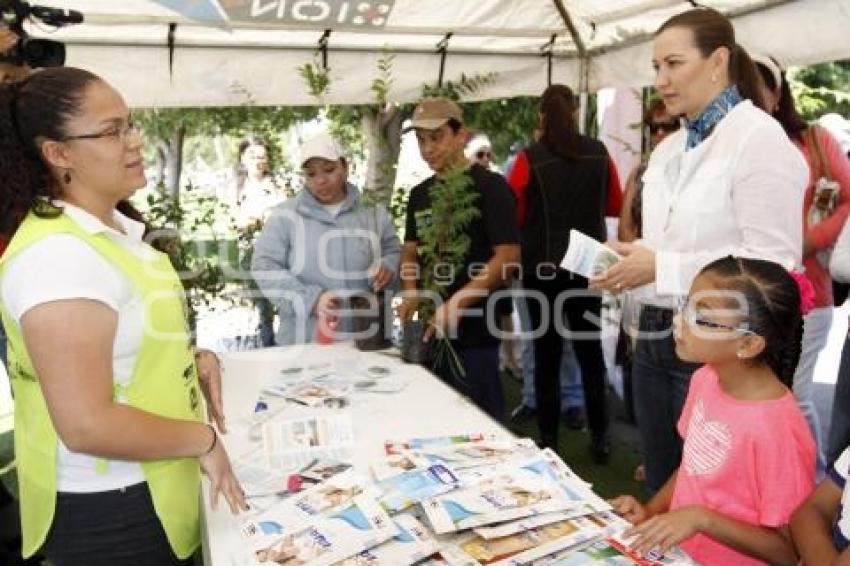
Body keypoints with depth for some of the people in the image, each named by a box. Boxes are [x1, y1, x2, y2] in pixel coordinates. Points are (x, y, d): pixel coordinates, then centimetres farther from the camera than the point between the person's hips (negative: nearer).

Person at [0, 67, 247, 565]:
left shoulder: (115, 229, 5)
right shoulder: (58, 254, -25)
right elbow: (87, 426, -29)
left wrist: (189, 358, 6)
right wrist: (204, 439, -17)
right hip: (104, 509, -9)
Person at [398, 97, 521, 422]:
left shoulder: (489, 186, -9)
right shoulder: (419, 194, 11)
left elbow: (508, 256, -16)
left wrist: (456, 304, -22)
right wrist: (411, 293, -4)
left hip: (474, 328, -6)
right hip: (431, 327, 6)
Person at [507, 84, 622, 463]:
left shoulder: (530, 158, -10)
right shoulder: (599, 154, -1)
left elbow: (512, 214, -4)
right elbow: (616, 205, 12)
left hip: (542, 268, -2)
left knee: (547, 354, 6)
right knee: (590, 349, 13)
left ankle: (549, 441, 12)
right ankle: (599, 437, 16)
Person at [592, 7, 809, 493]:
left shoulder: (759, 138, -12)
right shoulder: (668, 149, 12)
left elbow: (774, 261, -19)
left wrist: (661, 268, -22)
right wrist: (627, 264, 0)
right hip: (656, 335, 8)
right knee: (662, 488, 19)